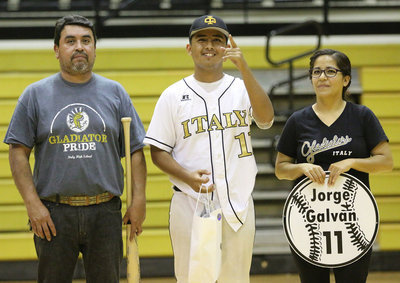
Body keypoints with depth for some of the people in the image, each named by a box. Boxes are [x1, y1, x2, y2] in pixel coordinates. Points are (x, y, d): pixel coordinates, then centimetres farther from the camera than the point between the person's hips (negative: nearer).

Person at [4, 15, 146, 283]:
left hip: (105, 212, 1)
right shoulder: (35, 94, 5)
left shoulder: (115, 93, 10)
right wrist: (33, 204, -8)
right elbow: (18, 152, 2)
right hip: (53, 213, -1)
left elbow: (136, 150, 8)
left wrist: (138, 201, -2)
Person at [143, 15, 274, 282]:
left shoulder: (243, 89, 6)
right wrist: (187, 177, -15)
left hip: (238, 205, 1)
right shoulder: (173, 95, 5)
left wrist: (244, 69, -24)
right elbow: (158, 151, 4)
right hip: (190, 204, -1)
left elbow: (266, 117, -15)